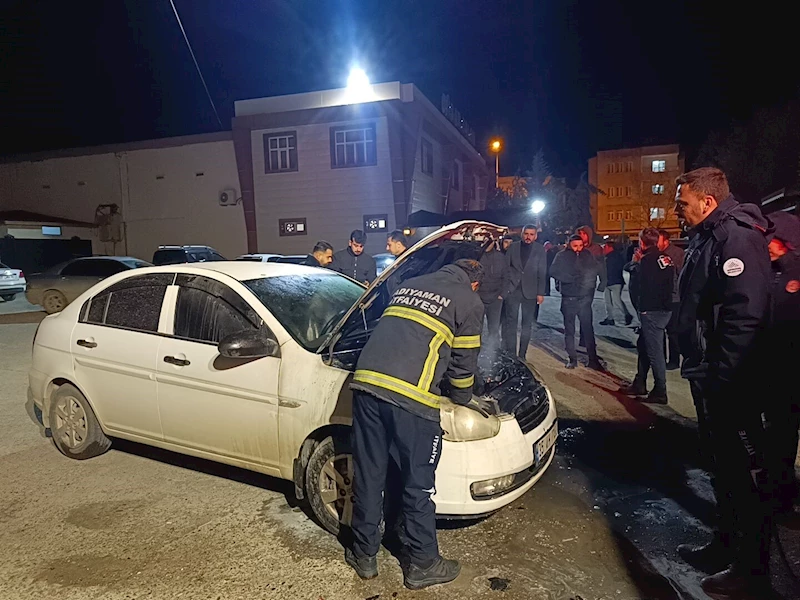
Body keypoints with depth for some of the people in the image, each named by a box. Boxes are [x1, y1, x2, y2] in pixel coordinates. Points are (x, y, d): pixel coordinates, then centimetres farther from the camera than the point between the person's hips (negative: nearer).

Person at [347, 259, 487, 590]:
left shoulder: (409, 286, 26)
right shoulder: (470, 303, 9)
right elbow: (463, 362, 11)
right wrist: (463, 399, 29)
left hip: (366, 380, 6)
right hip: (410, 396, -5)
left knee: (368, 475, 16)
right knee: (417, 484, 11)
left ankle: (364, 555, 32)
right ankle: (422, 565, 28)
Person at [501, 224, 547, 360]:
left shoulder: (540, 250, 2)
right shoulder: (513, 247, 4)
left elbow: (542, 273, 2)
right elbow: (506, 268, 4)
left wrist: (540, 293, -4)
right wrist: (503, 289, -1)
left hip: (530, 292, 0)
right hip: (512, 290, 0)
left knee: (527, 325, 6)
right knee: (510, 323, 0)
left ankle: (522, 355, 14)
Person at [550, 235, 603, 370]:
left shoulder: (587, 255, 6)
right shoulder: (562, 256, -1)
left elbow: (597, 268, 0)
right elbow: (554, 272, -12)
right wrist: (571, 279, -18)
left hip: (585, 298, 1)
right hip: (568, 298, -1)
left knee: (588, 328, 1)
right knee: (569, 330, 6)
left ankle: (593, 359, 8)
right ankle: (572, 359, 16)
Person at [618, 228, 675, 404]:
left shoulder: (647, 260, -15)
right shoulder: (665, 258, 9)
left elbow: (640, 285, -17)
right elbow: (670, 283, 13)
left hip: (652, 310, -9)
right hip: (664, 308, 9)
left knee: (655, 351, -3)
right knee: (643, 345, 18)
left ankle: (660, 392, 3)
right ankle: (639, 384, 27)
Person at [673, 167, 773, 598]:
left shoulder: (737, 236, -18)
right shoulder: (707, 238, 14)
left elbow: (745, 315, -27)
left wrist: (721, 377, -25)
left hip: (730, 383, -10)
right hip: (709, 376, 10)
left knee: (744, 473, 3)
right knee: (721, 464, 20)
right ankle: (725, 547, 36)